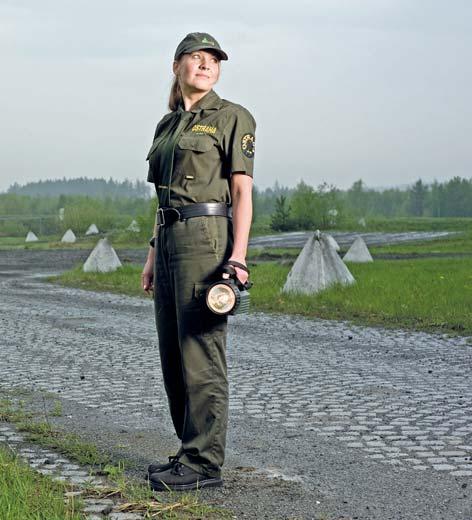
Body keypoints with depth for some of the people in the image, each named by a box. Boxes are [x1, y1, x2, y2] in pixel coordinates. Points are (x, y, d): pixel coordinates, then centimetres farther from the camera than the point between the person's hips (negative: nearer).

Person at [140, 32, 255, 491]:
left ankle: (204, 463, -2)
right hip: (170, 239, 8)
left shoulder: (232, 117, -3)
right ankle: (194, 449, 20)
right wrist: (153, 255, 16)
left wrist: (238, 255, -17)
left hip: (207, 236, -8)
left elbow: (242, 191, -9)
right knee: (172, 354, 10)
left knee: (201, 352, -8)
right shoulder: (167, 125, 18)